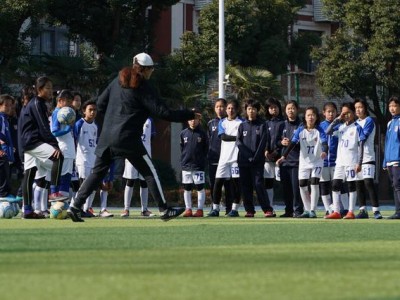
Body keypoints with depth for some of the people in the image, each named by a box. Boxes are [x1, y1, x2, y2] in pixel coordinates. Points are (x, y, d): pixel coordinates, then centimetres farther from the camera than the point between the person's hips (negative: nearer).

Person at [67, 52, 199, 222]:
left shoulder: (118, 81, 12)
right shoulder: (143, 87, -6)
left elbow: (100, 104, 13)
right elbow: (162, 112, -9)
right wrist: (190, 115, -4)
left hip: (106, 137, 6)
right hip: (128, 138, -6)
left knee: (97, 173, 12)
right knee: (149, 172, 3)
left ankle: (75, 207, 4)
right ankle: (164, 210, 2)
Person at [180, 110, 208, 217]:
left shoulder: (202, 134, -1)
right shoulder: (184, 133, 6)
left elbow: (206, 149, 3)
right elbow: (181, 148, 12)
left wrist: (201, 159, -2)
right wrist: (183, 159, 5)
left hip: (199, 165, -3)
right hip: (186, 165, 3)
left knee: (200, 188, -1)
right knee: (186, 188, 5)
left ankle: (200, 209, 3)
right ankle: (188, 209, 11)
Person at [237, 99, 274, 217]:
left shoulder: (262, 125, 4)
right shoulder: (242, 126, 12)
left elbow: (263, 142, -4)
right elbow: (238, 142, 2)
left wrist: (255, 157, -13)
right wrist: (248, 155, -12)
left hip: (258, 161, -4)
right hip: (243, 161, 4)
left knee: (258, 184, -12)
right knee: (245, 186, 3)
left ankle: (268, 210, -12)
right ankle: (249, 210, 8)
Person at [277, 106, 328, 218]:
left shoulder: (319, 130, -10)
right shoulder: (300, 130, -3)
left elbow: (324, 142, -25)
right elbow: (292, 143, -10)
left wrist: (324, 152, -48)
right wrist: (284, 156, -22)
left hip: (317, 162, -3)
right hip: (304, 162, 3)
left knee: (314, 184, -14)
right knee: (302, 186, 2)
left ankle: (312, 210, -8)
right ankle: (307, 210, 14)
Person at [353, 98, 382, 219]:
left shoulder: (369, 121, -3)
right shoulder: (356, 123, 19)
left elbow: (363, 137, -12)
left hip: (367, 157, -7)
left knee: (368, 182, -16)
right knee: (359, 184, 6)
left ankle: (376, 210, -18)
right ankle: (363, 210, 10)